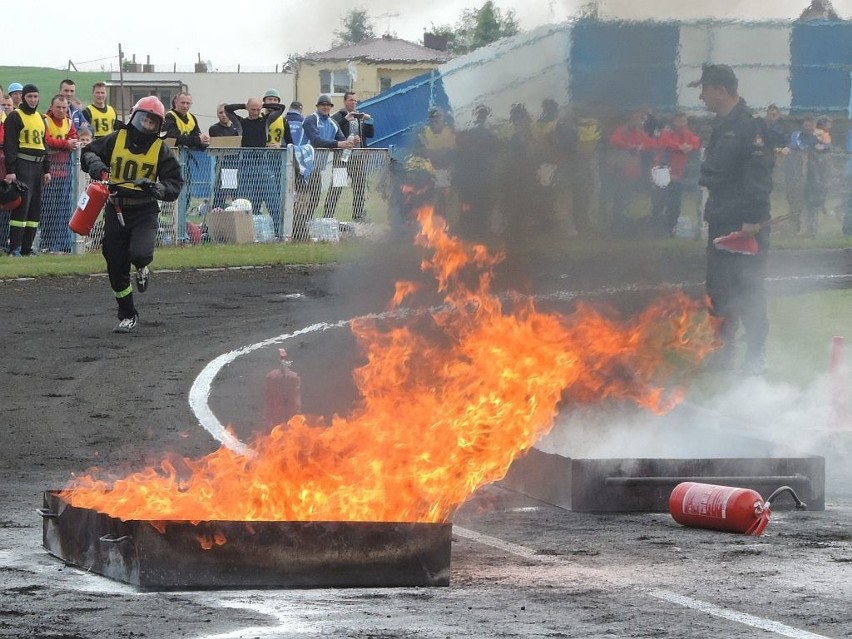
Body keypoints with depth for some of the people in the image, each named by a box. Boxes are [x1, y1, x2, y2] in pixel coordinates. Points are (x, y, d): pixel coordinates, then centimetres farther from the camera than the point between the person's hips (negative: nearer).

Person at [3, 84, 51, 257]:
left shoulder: (40, 118, 19)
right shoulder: (15, 117, -4)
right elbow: (9, 145, -10)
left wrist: (47, 169, 19)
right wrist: (10, 170, -18)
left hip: (38, 165, 8)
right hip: (22, 165, -8)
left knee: (35, 208, 7)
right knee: (21, 205, -13)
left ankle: (27, 248, 11)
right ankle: (14, 248, -12)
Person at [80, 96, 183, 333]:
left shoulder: (160, 149, -2)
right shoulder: (115, 140, 1)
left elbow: (175, 184, -3)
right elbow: (88, 153, 11)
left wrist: (157, 188, -23)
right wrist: (95, 164, -12)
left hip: (144, 212, -2)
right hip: (116, 210, 2)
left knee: (139, 253, -28)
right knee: (116, 268, 6)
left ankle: (142, 268, 12)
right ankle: (127, 316, 26)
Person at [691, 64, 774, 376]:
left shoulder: (751, 127, -15)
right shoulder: (721, 125, 15)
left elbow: (760, 177, -21)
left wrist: (752, 220, -24)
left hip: (746, 224, -9)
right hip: (721, 221, 9)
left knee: (749, 290, -5)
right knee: (718, 289, 13)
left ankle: (756, 356, 1)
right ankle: (722, 349, 22)